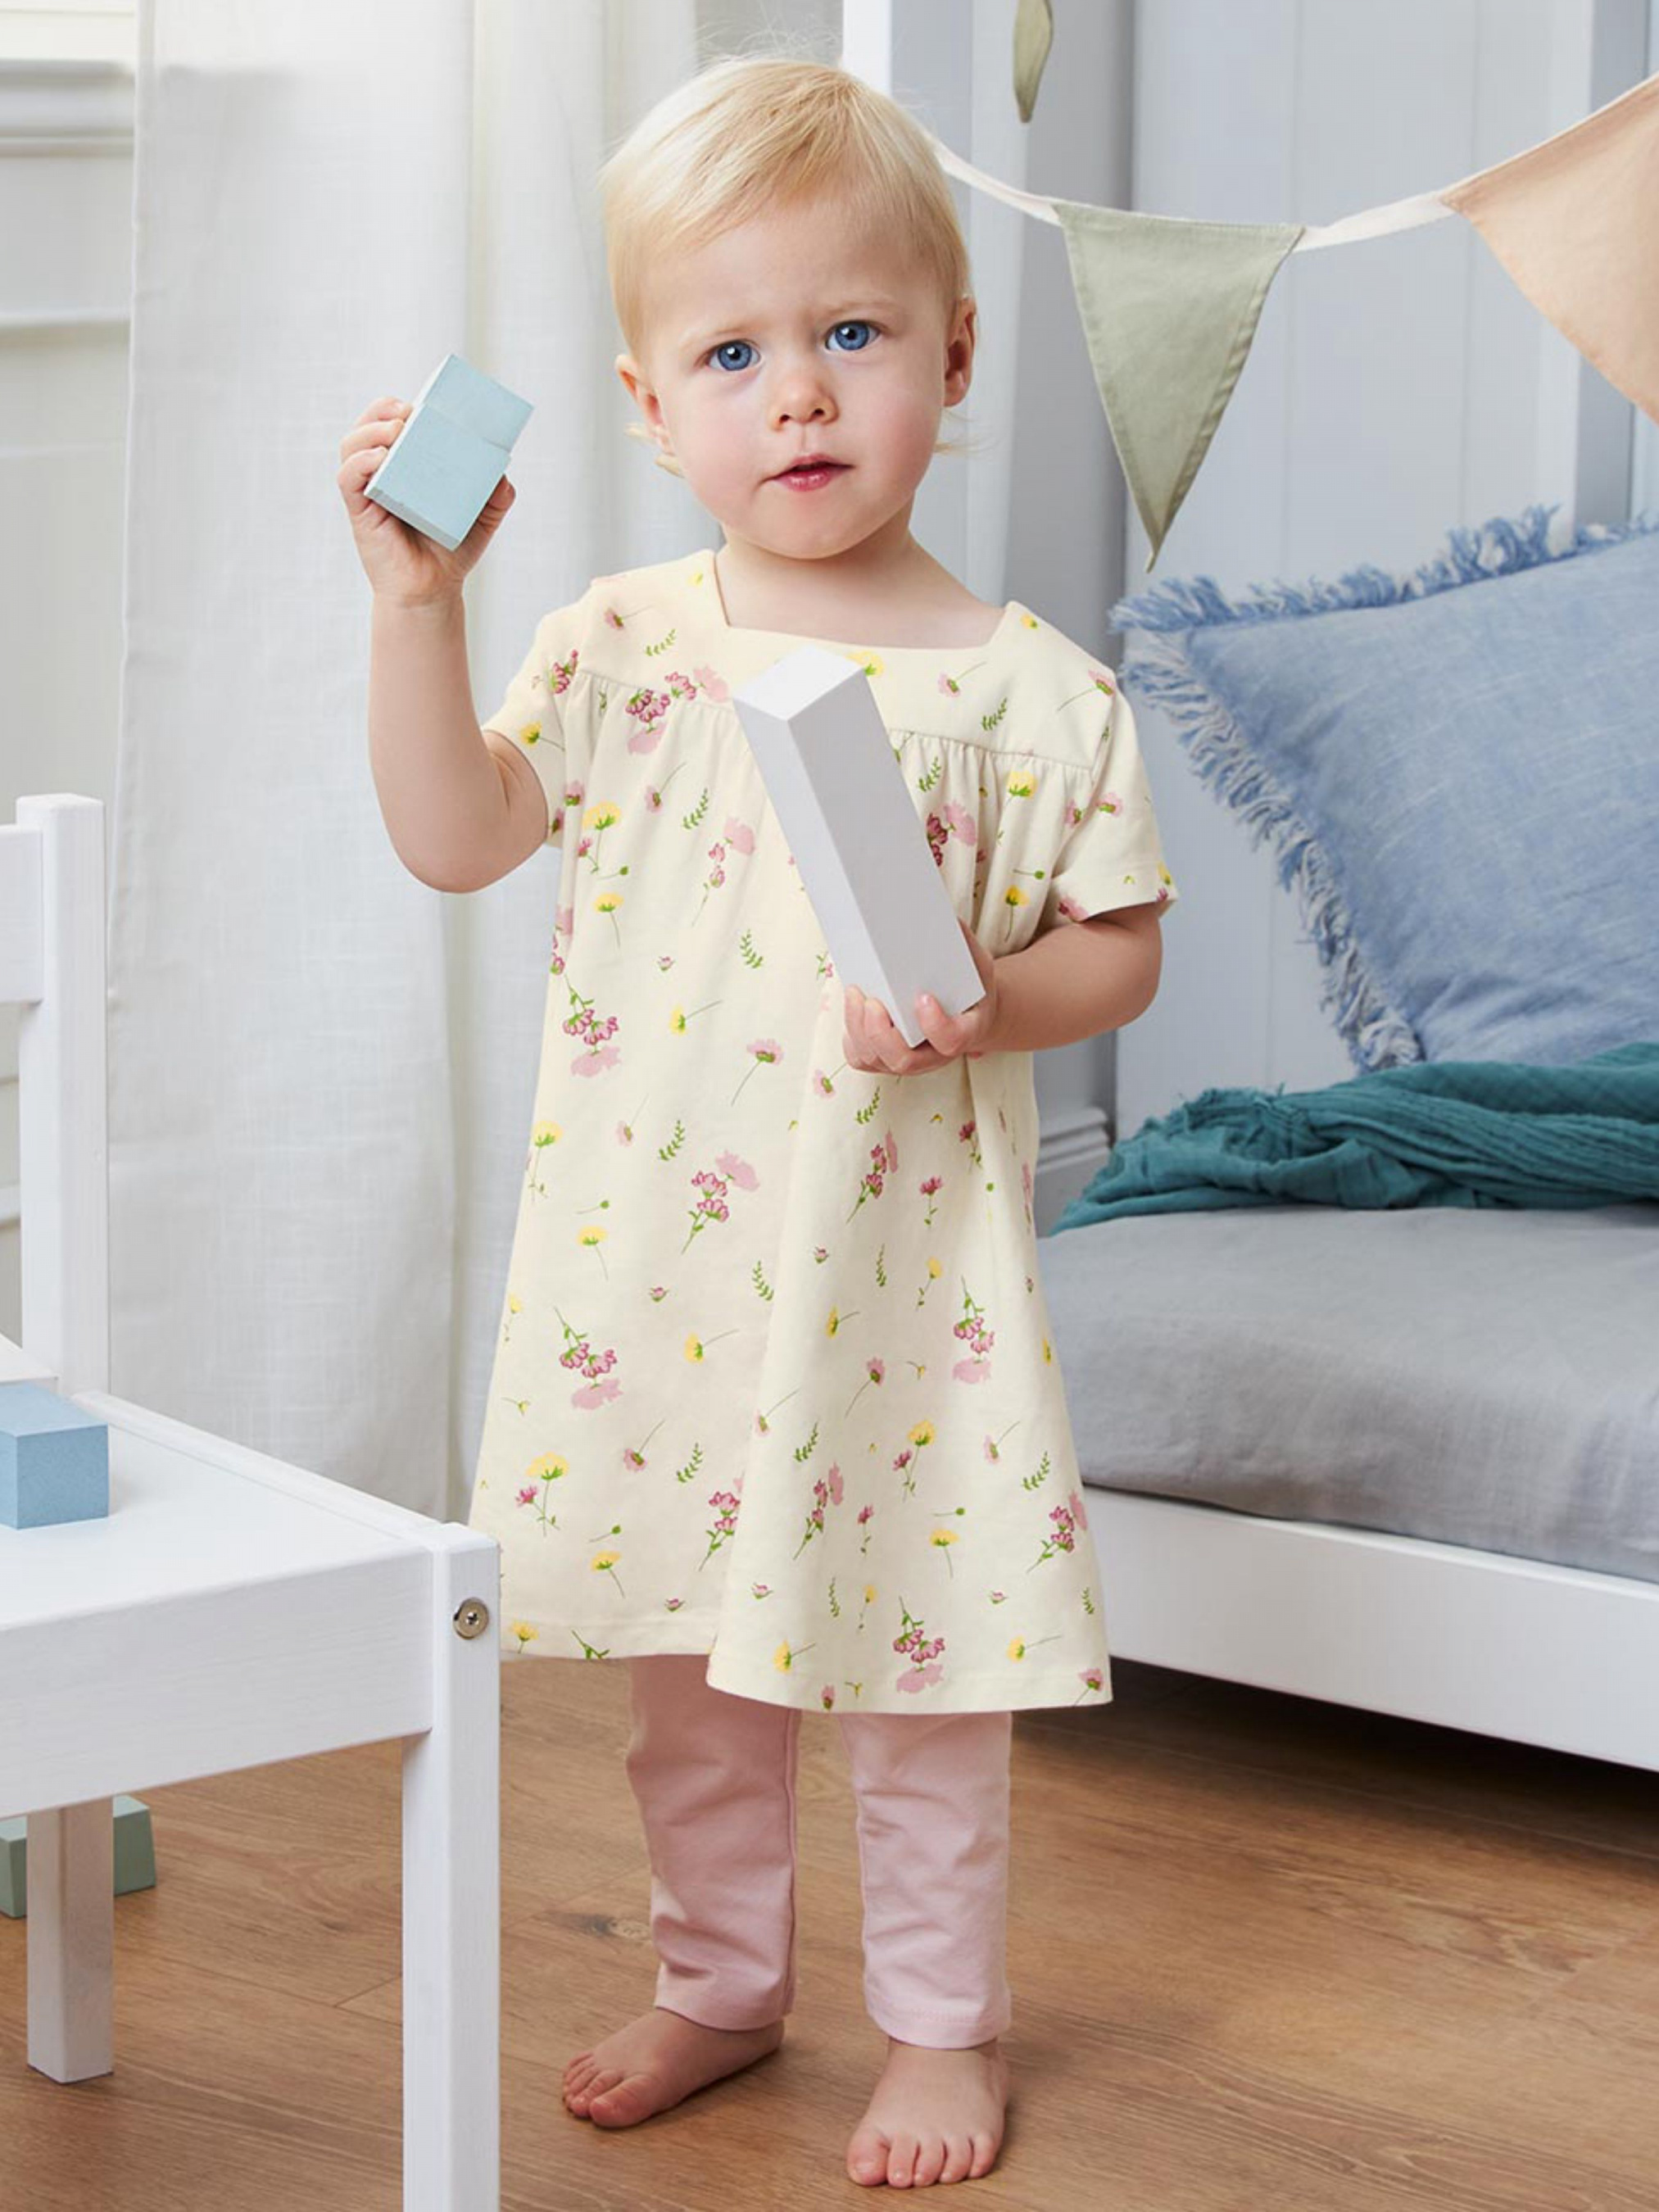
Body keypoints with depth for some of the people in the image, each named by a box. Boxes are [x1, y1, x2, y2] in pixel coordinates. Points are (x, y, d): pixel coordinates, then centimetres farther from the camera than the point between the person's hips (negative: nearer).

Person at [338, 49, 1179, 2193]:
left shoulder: (1023, 685, -7)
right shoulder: (622, 644, 1)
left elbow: (1118, 945, -2)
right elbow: (453, 835, -1)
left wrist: (990, 1000, -22)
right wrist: (417, 600, -10)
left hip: (893, 1256, -3)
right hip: (650, 1244, 4)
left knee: (913, 1646, 7)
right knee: (683, 1653, 17)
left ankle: (940, 2021, 26)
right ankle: (718, 1979, 36)